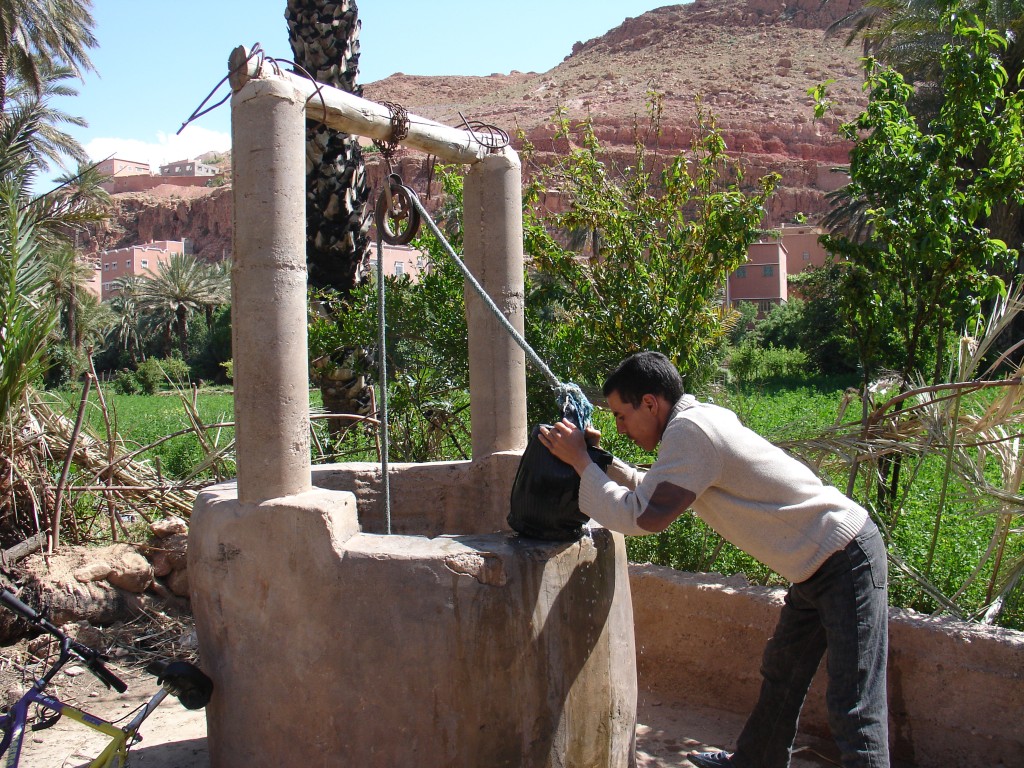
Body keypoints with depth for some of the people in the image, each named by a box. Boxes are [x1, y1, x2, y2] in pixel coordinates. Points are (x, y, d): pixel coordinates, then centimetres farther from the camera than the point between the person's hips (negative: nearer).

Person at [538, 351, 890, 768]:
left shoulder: (690, 431, -22)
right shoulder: (698, 419, 7)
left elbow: (643, 516, -28)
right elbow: (654, 491, 19)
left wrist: (579, 460, -19)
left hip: (848, 558, -10)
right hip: (818, 564, 10)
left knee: (853, 709, -9)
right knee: (781, 676, 21)